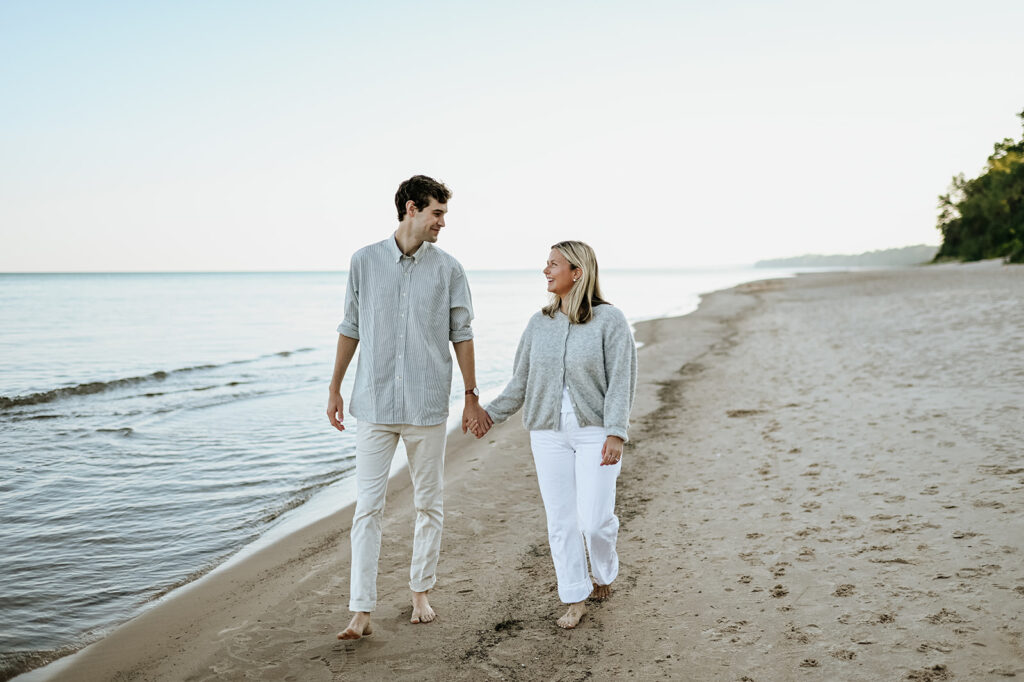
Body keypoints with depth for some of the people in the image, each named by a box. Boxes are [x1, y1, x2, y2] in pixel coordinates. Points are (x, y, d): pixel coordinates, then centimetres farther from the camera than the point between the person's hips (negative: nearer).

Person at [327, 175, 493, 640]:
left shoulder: (448, 270, 3)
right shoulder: (365, 262, 3)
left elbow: (461, 335, 7)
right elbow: (351, 329, 10)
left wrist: (472, 397, 6)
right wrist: (335, 388, 10)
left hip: (427, 407, 1)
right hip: (374, 405, 0)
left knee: (429, 503, 10)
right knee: (368, 507, -3)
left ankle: (421, 591, 27)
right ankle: (361, 612, 1)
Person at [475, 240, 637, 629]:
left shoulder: (609, 320, -6)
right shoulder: (539, 324, 7)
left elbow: (621, 381, -10)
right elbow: (521, 381, 12)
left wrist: (615, 434, -19)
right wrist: (491, 414, 6)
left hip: (595, 433, -3)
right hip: (549, 433, 4)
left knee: (595, 519, -7)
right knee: (561, 521, 3)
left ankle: (603, 573, 25)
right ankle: (575, 600, 16)